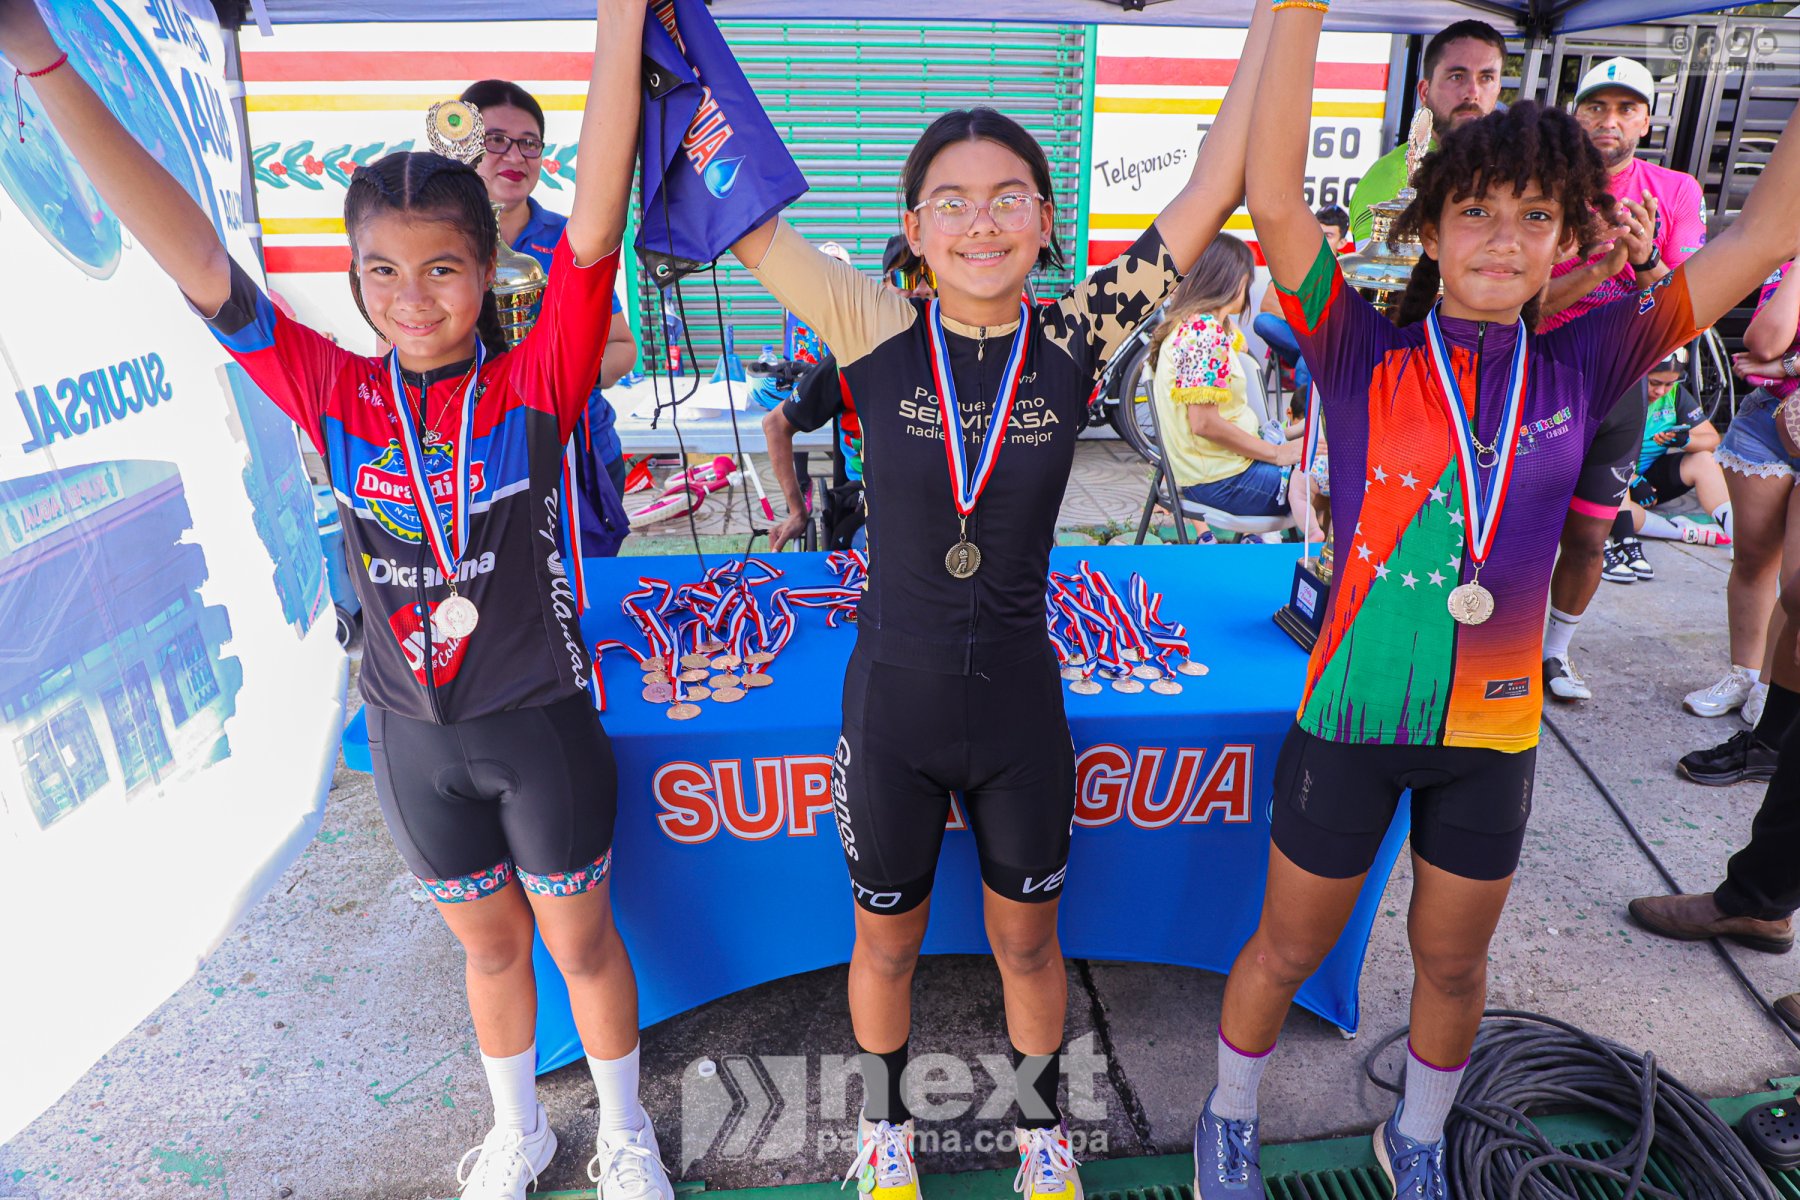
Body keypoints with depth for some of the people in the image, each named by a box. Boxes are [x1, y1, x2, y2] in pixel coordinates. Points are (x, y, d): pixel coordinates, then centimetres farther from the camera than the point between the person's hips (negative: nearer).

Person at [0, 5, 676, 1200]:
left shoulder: (535, 386, -15)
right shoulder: (336, 395, -6)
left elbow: (595, 226, -27)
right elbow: (197, 264, -12)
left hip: (539, 722, -3)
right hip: (414, 731, 3)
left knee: (581, 939, 16)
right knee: (489, 944, 23)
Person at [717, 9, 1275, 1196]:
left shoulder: (1075, 338, -8)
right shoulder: (876, 332, -11)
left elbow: (1215, 190, -11)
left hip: (1021, 701, 1)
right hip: (891, 699, 0)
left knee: (1028, 937, 21)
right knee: (886, 942, 20)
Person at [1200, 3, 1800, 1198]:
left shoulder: (1581, 369, -1)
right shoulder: (1366, 359, -10)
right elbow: (1277, 204, -22)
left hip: (1493, 728, 3)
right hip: (1353, 719, -3)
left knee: (1454, 961, 21)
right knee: (1291, 949, 15)